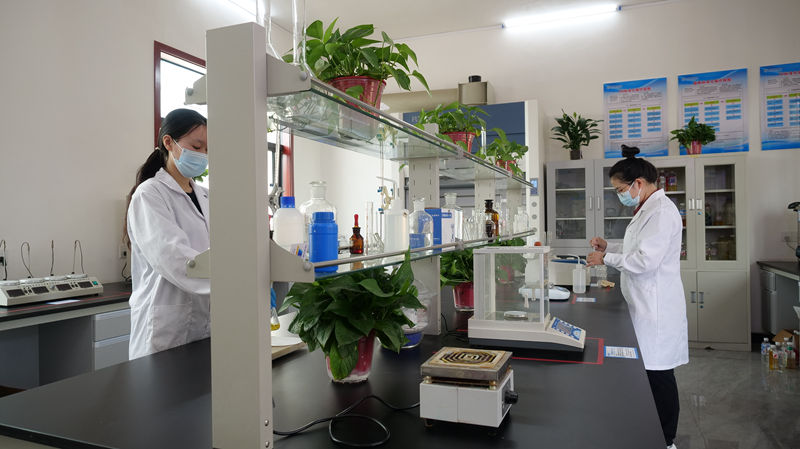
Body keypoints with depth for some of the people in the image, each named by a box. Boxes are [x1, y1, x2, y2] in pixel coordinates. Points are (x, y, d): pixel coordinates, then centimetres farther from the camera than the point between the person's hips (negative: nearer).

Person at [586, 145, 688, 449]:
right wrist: (608, 247, 10)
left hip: (657, 309, -10)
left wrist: (606, 259, -12)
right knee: (650, 373, 16)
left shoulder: (662, 211, -17)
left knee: (659, 375, 1)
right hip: (644, 306, 10)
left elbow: (645, 261, -23)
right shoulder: (647, 210, 14)